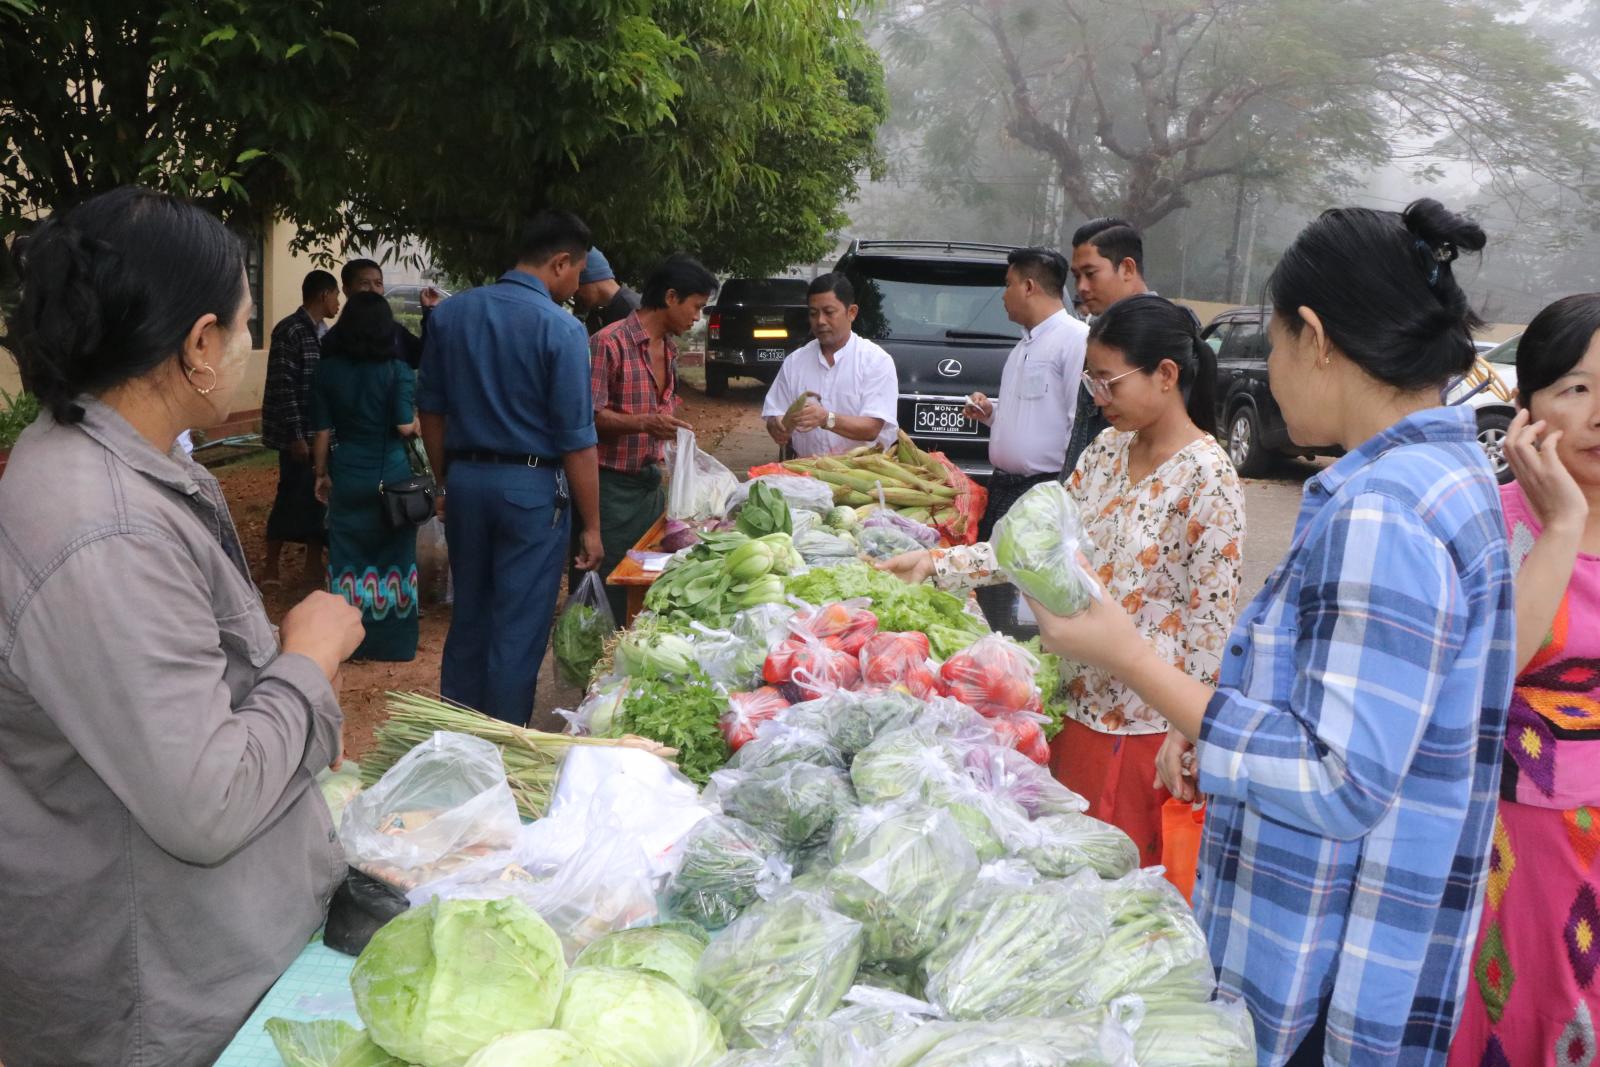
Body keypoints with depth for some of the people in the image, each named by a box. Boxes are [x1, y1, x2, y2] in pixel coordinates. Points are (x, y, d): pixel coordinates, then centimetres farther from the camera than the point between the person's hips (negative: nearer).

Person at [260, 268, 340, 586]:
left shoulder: (322, 331, 12)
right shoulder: (290, 330, -14)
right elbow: (283, 387, -18)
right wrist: (296, 436, -20)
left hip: (322, 432, 8)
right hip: (299, 434, -8)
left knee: (318, 497, 10)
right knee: (292, 497, -2)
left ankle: (314, 565, 18)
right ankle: (271, 567, 10)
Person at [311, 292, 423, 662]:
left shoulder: (328, 370, 1)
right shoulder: (397, 371, -8)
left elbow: (322, 431, 1)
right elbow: (405, 428, -16)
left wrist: (322, 474, 11)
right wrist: (418, 423, 5)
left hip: (347, 475, 2)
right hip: (391, 475, -2)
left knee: (348, 556, 11)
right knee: (393, 556, 8)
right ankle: (393, 641, 13)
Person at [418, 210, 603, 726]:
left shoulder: (450, 312, 4)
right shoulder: (561, 329, -13)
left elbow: (431, 409, 10)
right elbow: (576, 442, -13)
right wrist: (592, 526, -6)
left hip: (465, 477, 6)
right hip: (530, 488, -6)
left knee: (467, 619, 18)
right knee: (519, 630, 5)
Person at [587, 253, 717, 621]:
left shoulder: (669, 349, 14)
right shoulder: (610, 342, -13)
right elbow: (590, 415, -17)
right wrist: (644, 423, -28)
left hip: (651, 483, 8)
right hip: (613, 487, -8)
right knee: (610, 595, -2)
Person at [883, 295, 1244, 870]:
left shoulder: (1207, 476, -16)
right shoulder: (1108, 450, 6)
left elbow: (1212, 617, -15)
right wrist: (935, 562, -2)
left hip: (1142, 720, -7)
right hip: (1079, 694, 7)